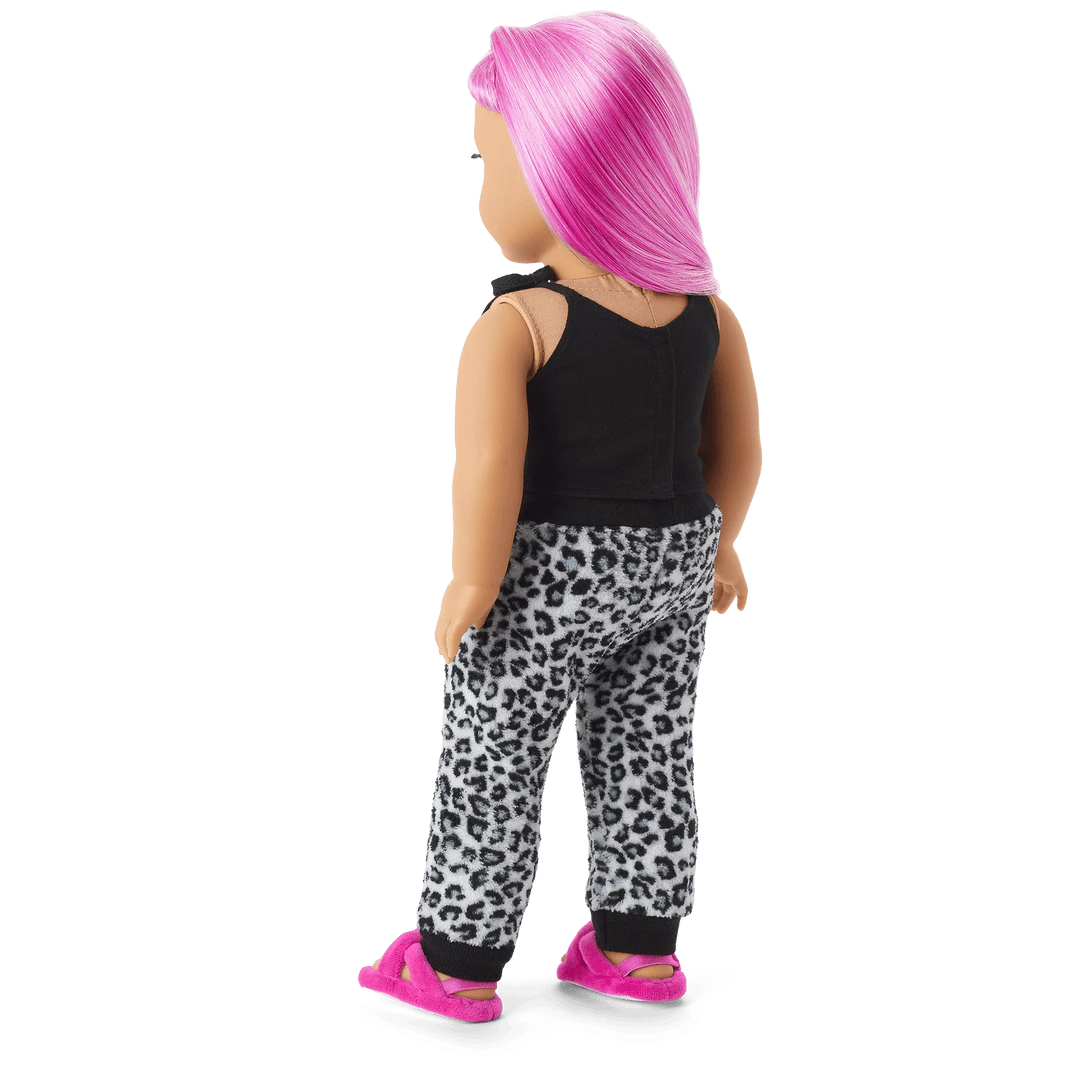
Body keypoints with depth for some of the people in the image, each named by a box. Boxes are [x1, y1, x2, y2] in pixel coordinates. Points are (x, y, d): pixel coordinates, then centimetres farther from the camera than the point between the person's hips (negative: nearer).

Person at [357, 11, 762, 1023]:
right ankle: (639, 947, 24)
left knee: (488, 767, 7)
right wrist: (719, 547, 19)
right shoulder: (704, 305, 1)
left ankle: (458, 960, 16)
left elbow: (487, 471, -26)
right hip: (675, 559, 6)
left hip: (553, 571, -6)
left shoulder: (513, 324, -19)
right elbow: (738, 444, 7)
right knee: (648, 751, 16)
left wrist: (470, 585, -16)